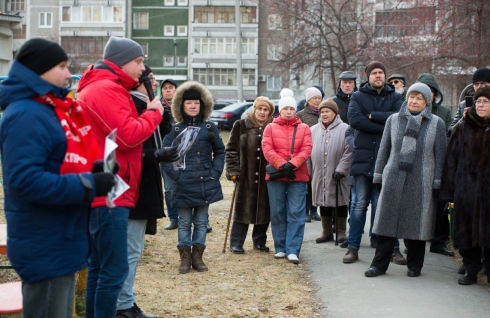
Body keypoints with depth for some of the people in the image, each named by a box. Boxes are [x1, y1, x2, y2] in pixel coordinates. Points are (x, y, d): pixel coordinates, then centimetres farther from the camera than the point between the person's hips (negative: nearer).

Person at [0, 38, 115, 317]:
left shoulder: (52, 108, 13)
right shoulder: (26, 115, -19)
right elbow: (24, 180, -28)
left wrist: (94, 170, 3)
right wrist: (88, 185, -25)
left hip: (62, 241, 10)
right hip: (45, 246, -10)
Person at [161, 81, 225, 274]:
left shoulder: (209, 127, 4)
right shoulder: (176, 129, 0)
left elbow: (220, 151, 10)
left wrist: (216, 172, -2)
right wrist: (175, 174, -9)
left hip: (206, 184, 2)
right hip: (184, 184, -1)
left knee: (201, 222, 9)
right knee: (184, 222, 6)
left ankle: (197, 257, 18)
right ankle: (185, 258, 14)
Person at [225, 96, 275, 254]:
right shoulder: (241, 126, 2)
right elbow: (231, 149, 3)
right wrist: (233, 170, -5)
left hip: (266, 177, 2)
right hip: (246, 176, -1)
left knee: (264, 209, 8)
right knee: (243, 209, 3)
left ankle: (259, 241, 24)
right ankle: (236, 243, 13)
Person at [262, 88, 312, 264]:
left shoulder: (304, 128, 8)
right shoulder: (270, 128, 7)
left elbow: (306, 150, -3)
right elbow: (267, 149, -4)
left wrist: (292, 164, -17)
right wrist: (282, 165, -16)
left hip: (298, 176, 0)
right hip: (275, 176, 0)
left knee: (296, 214, -4)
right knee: (277, 213, 5)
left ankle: (293, 250, -3)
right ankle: (280, 248, 16)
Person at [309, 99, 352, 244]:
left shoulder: (344, 129, -6)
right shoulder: (313, 130, 7)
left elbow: (349, 152, -10)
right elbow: (308, 151, 10)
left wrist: (341, 169, -16)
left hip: (337, 176, -4)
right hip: (319, 175, 4)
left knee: (340, 202, 5)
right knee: (323, 203, 12)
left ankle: (341, 232, 16)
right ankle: (326, 232, 23)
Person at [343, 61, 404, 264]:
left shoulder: (394, 98, 9)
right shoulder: (358, 97, 7)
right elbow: (354, 119, -11)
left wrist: (373, 116, -11)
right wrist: (384, 128, -13)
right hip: (363, 157, 0)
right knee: (359, 204, 3)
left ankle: (393, 247, 11)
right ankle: (353, 247, 10)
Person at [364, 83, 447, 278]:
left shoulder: (437, 124, 3)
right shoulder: (393, 120, 7)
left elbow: (440, 155, 3)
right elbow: (383, 150, 12)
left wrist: (437, 183, -1)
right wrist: (378, 176, 9)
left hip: (421, 183, -1)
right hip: (393, 179, 1)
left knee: (417, 223, 5)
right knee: (387, 221, 0)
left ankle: (414, 265, 19)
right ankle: (379, 264, 6)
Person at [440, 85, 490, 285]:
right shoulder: (462, 129, 6)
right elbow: (451, 161, 4)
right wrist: (449, 192, -1)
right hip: (466, 188, 1)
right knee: (466, 230, 5)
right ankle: (470, 269, 17)